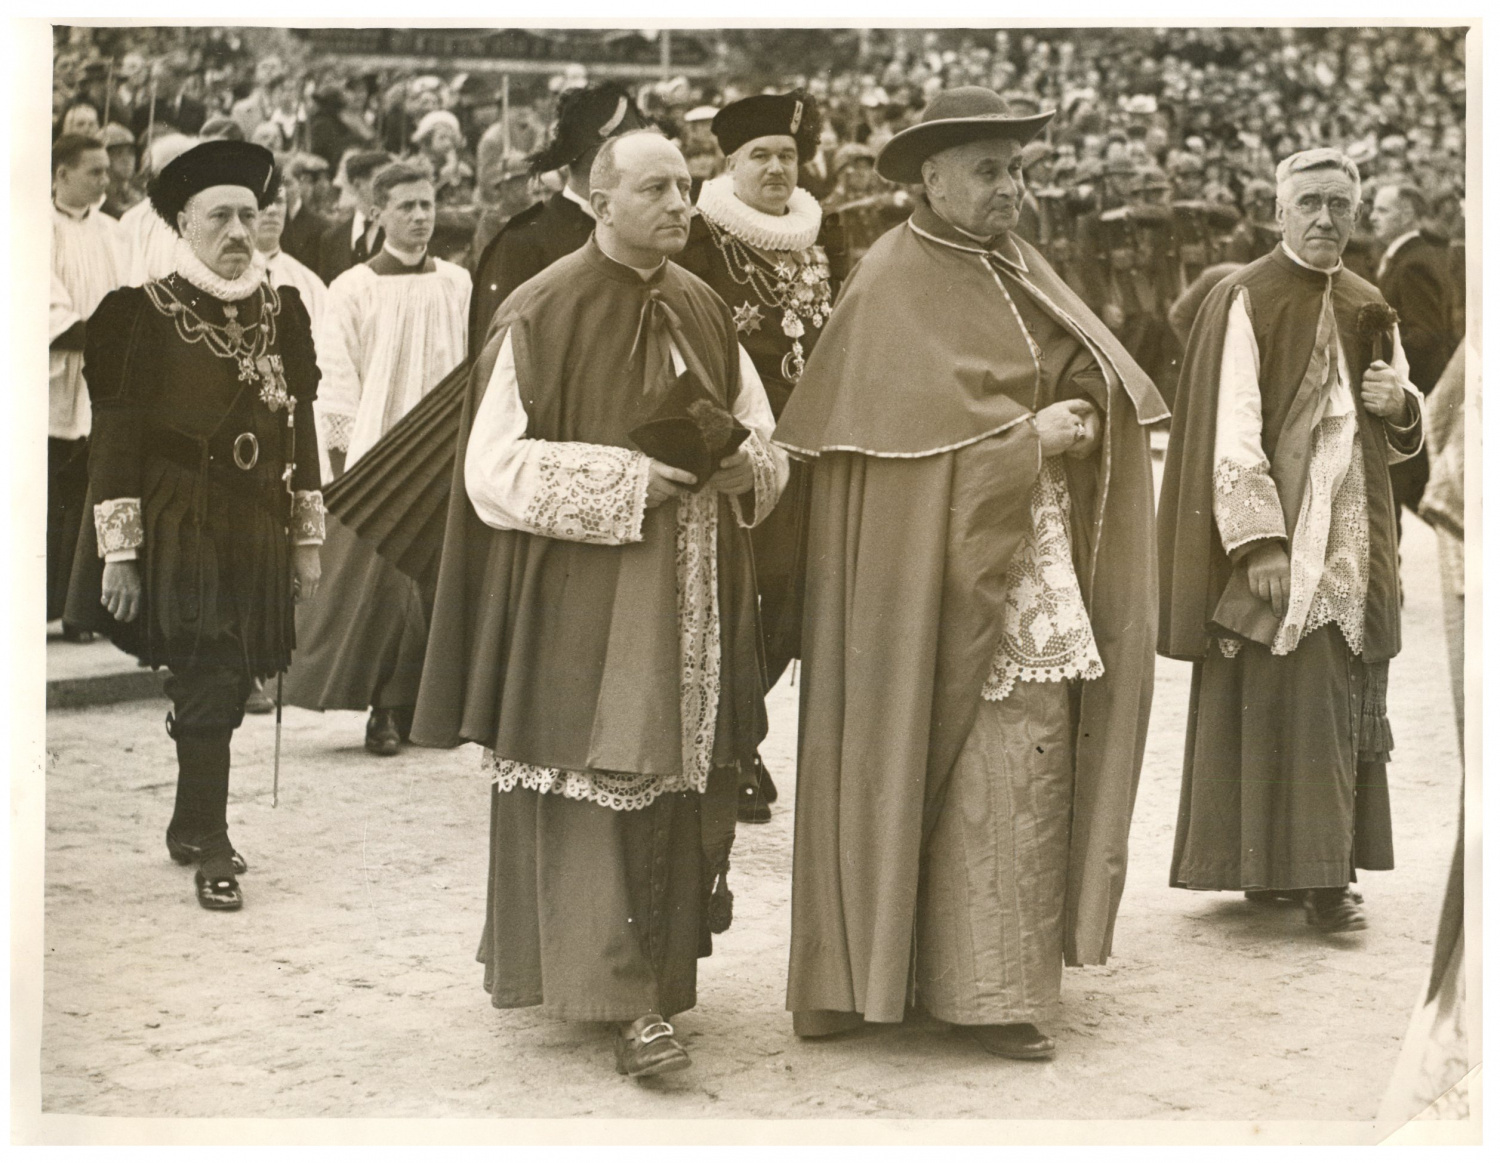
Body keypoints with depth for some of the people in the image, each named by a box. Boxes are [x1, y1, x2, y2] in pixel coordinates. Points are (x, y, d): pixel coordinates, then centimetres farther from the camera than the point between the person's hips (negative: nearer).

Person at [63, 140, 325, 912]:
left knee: (223, 685, 11)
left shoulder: (283, 312, 8)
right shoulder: (143, 314, -6)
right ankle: (210, 848, 1)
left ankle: (192, 827, 27)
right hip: (178, 534, -5)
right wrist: (118, 552, -11)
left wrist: (307, 539, 10)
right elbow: (115, 437, -7)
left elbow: (300, 429, 12)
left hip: (255, 537, 5)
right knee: (209, 686, -8)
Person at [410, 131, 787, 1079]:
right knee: (605, 776, -9)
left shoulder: (706, 312, 11)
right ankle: (625, 998, -5)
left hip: (692, 602, 6)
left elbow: (768, 445, 18)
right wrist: (625, 479, -18)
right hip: (583, 603, -6)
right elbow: (494, 470, -11)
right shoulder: (541, 316, -7)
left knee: (683, 778, 6)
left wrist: (746, 464, -6)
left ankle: (660, 969, 19)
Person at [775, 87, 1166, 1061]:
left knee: (1038, 756, 6)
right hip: (947, 573, -7)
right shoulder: (895, 287, -7)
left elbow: (1098, 385, 13)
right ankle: (986, 988, 2)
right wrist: (1030, 439, -12)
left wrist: (1072, 414, -9)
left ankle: (996, 974, 15)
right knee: (987, 772, -7)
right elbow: (913, 432, -16)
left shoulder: (1017, 270, 16)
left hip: (1034, 564, 7)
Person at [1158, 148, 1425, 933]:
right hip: (1275, 541, -6)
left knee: (1339, 706, 6)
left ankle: (1318, 868, 12)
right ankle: (1306, 871, -5)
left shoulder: (1368, 310, 13)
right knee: (1287, 700, -8)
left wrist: (1399, 404, -4)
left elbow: (1404, 435, 20)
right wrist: (1259, 540, -20)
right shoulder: (1244, 302, -5)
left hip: (1351, 544, 6)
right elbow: (1231, 432, -13)